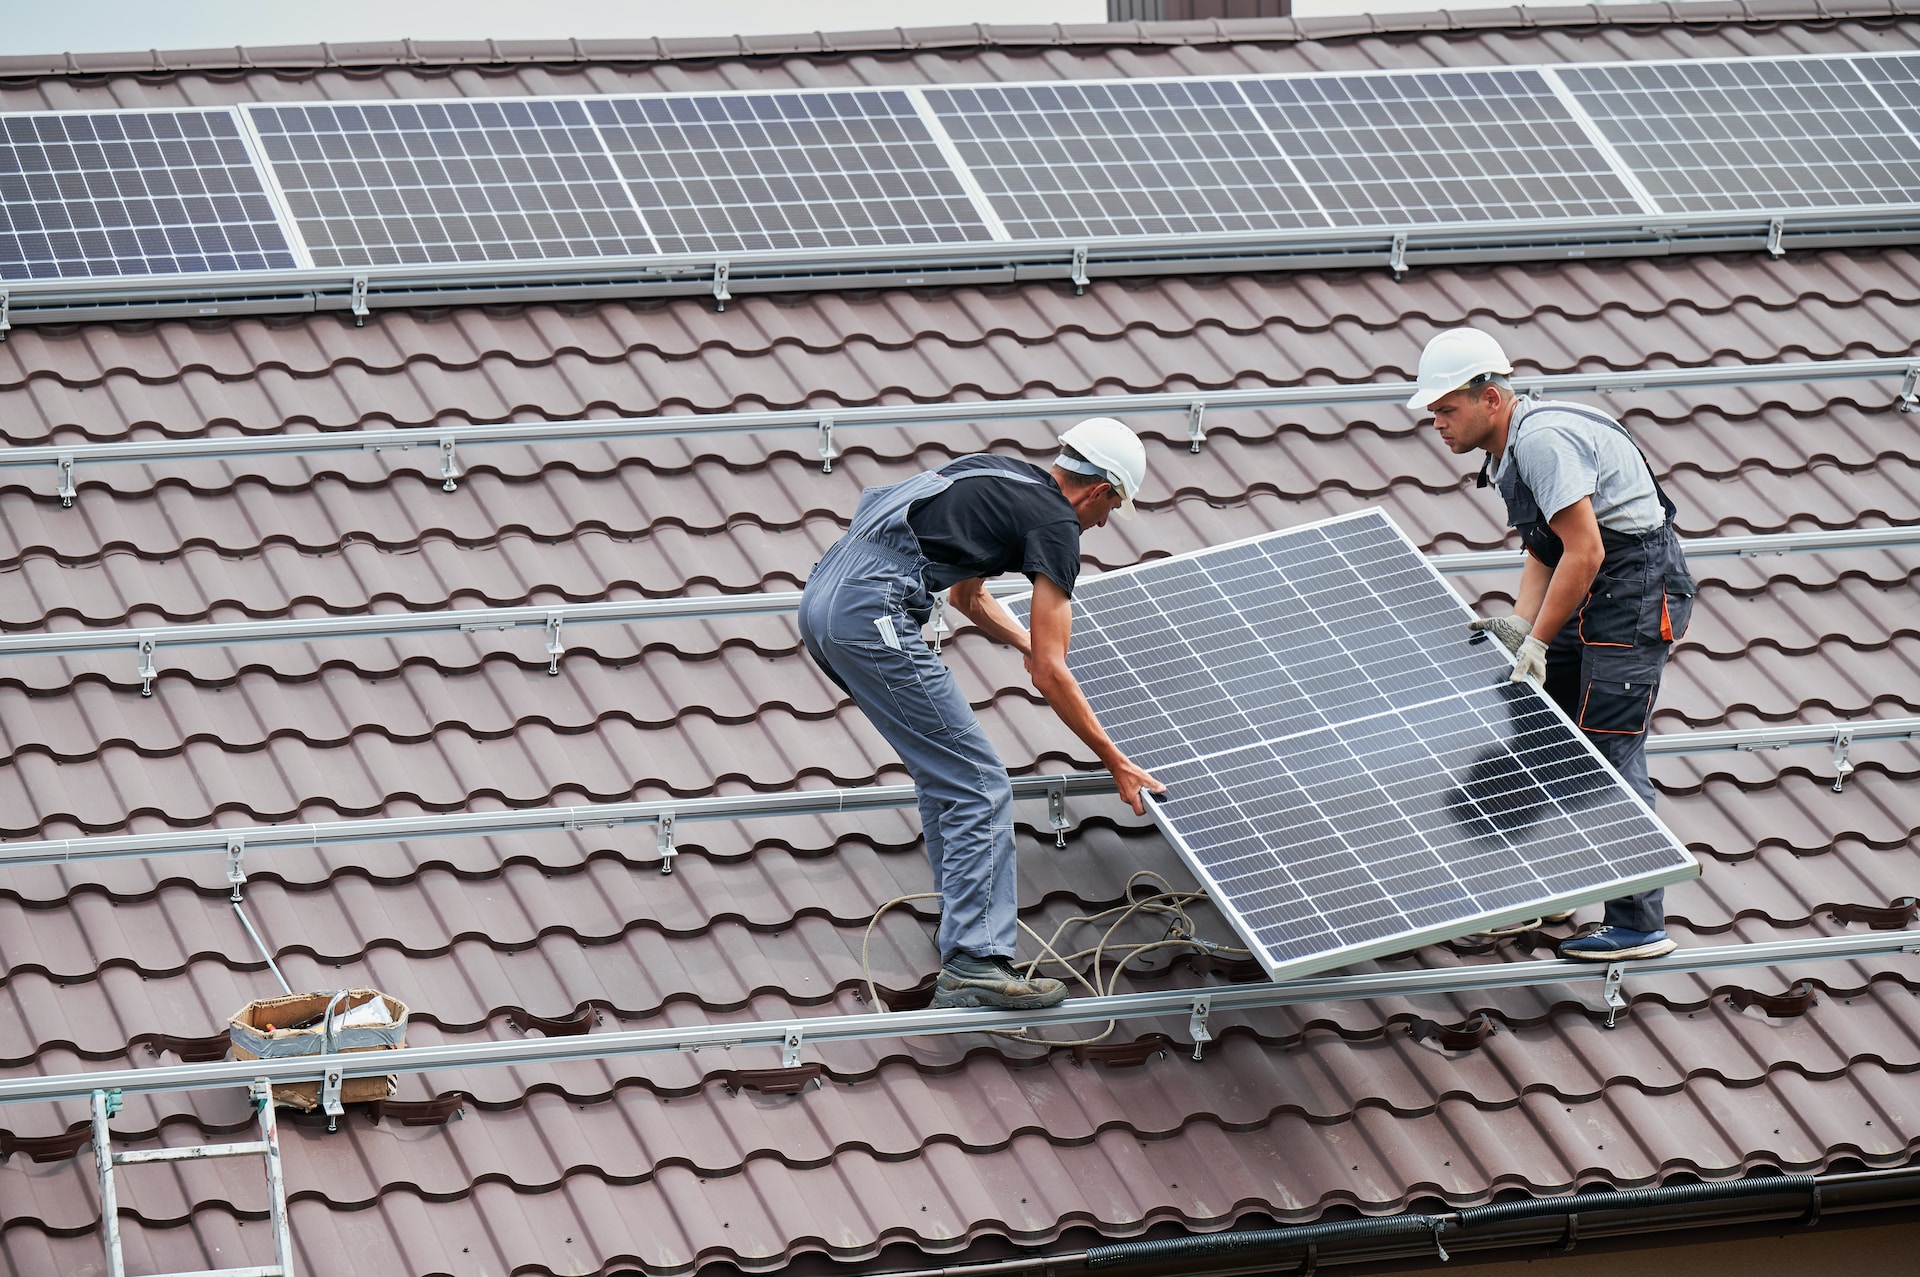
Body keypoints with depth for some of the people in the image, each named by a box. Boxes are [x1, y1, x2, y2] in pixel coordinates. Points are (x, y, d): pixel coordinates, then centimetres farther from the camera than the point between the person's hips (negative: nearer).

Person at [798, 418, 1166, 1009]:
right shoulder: (1055, 524, 1)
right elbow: (1050, 674, -1)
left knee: (945, 773, 22)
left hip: (820, 600, 10)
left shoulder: (997, 476, 26)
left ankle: (965, 926, 24)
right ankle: (973, 965, -13)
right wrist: (1117, 764, 6)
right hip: (872, 613, -10)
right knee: (979, 787, -6)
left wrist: (1028, 643, 59)